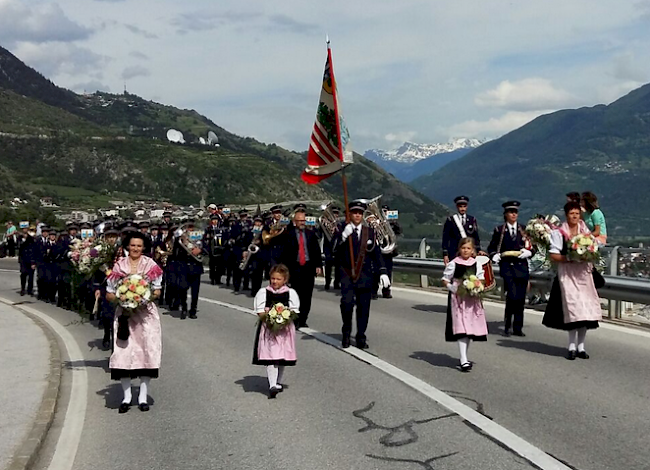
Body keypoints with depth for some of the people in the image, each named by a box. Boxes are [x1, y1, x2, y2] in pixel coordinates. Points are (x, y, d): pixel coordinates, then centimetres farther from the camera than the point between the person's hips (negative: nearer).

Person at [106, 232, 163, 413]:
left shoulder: (150, 265, 4)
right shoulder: (119, 266, 5)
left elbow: (157, 291, 4)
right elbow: (109, 294, 6)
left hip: (146, 314, 0)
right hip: (124, 314, 0)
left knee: (146, 350, -3)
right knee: (124, 352, -5)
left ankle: (143, 396, 6)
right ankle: (127, 396, 6)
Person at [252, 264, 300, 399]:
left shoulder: (291, 293, 5)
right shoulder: (263, 292, 3)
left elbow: (294, 313, 1)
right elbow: (260, 314, -1)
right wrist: (267, 313, -22)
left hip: (285, 329, 1)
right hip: (268, 328, -1)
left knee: (282, 357, 11)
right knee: (270, 357, -10)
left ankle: (279, 382, 27)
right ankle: (272, 385, -14)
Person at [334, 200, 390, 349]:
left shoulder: (369, 232, 10)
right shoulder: (342, 231, 2)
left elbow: (376, 253, 12)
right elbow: (335, 249, -12)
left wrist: (383, 272, 5)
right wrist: (343, 235, -26)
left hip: (365, 274, 2)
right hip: (347, 274, -2)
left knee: (364, 307, 3)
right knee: (347, 302, -17)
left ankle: (361, 338, 15)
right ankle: (346, 333, 4)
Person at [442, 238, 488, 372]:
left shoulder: (477, 264, 6)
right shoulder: (453, 264, -2)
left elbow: (481, 280, 11)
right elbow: (445, 280, 4)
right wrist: (451, 287, -15)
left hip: (473, 299, 4)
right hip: (458, 299, -4)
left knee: (471, 328, 10)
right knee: (461, 329, -11)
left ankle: (464, 356, 25)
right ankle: (464, 360, -13)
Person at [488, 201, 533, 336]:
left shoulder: (524, 229, 11)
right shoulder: (499, 230, 7)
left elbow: (533, 247, 13)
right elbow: (492, 247, 13)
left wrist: (528, 252, -7)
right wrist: (494, 256, -6)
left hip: (522, 266, 3)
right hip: (507, 266, -2)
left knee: (521, 298, 3)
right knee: (512, 296, -15)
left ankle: (518, 328, 13)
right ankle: (507, 326, 0)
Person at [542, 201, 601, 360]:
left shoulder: (586, 231, 12)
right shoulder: (559, 233, -3)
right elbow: (553, 255, -7)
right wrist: (569, 258, -20)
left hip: (584, 273, 5)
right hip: (567, 274, -5)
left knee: (585, 309, 3)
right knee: (572, 308, -8)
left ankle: (581, 346, 12)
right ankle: (572, 346, 1)